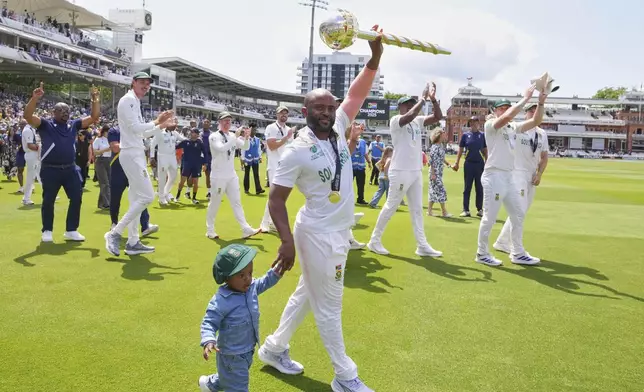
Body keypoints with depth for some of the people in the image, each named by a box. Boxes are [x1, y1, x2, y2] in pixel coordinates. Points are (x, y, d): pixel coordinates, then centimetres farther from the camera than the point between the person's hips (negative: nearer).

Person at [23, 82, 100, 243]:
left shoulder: (74, 125, 10)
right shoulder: (45, 124, -1)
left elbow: (94, 117, 7)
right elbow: (28, 116, -17)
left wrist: (95, 99, -5)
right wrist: (35, 98, -31)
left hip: (70, 169, 4)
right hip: (50, 170, -4)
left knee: (77, 198, 5)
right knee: (48, 201, 4)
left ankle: (71, 231, 18)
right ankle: (47, 231, 21)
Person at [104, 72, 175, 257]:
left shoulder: (135, 103, 21)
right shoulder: (128, 100, -10)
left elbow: (143, 133, 23)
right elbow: (135, 128, -21)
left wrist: (162, 126, 16)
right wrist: (157, 122, -15)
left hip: (136, 155, 11)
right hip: (131, 155, -11)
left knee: (136, 198, 11)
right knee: (147, 196, -13)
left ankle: (133, 242, 15)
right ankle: (115, 233, -8)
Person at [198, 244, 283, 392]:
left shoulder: (251, 287, -8)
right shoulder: (221, 301, -29)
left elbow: (264, 282, 11)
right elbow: (208, 323, -25)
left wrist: (276, 271, -5)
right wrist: (209, 341, -41)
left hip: (248, 350, 8)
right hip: (232, 356, -8)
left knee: (228, 378, 32)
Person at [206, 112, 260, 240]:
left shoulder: (233, 136, 9)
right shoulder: (214, 136, -10)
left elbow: (245, 147, 5)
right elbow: (222, 148, -28)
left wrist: (246, 137, -14)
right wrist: (236, 136, -31)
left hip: (232, 175, 6)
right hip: (218, 176, -6)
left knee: (236, 202, 4)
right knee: (214, 203, 3)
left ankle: (246, 229, 3)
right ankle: (210, 230, 16)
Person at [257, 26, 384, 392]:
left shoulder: (339, 128, 0)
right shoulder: (298, 151, -18)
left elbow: (358, 92, -2)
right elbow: (276, 199, -15)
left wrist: (376, 55, -18)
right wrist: (287, 240, -24)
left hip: (339, 230, 8)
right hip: (318, 234, -8)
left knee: (308, 294, 20)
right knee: (329, 306, 5)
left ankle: (275, 348, 38)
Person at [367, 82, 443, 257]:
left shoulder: (418, 121, 13)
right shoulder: (395, 120, -8)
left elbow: (438, 117, 7)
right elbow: (410, 115, -28)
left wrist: (433, 99, -4)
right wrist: (423, 98, -18)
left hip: (416, 171, 8)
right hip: (400, 171, -8)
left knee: (417, 209, 9)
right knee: (391, 207, -1)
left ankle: (422, 245, 14)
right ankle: (375, 241, 11)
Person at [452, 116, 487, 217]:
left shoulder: (482, 135, 6)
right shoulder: (465, 135, 6)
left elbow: (485, 150, 9)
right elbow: (460, 149, 7)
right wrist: (457, 163, 0)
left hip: (480, 164, 0)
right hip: (468, 164, 0)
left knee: (479, 188, 5)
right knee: (467, 187, 2)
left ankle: (480, 209, 13)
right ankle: (466, 210, 5)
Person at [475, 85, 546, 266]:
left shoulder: (513, 127, 13)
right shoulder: (490, 125, -8)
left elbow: (535, 121, 10)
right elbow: (507, 117, -27)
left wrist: (541, 103, -4)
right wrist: (525, 98, -21)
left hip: (508, 177, 9)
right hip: (494, 176, -8)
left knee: (518, 215, 13)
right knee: (489, 218, -2)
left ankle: (518, 254, 24)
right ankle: (482, 254, 11)